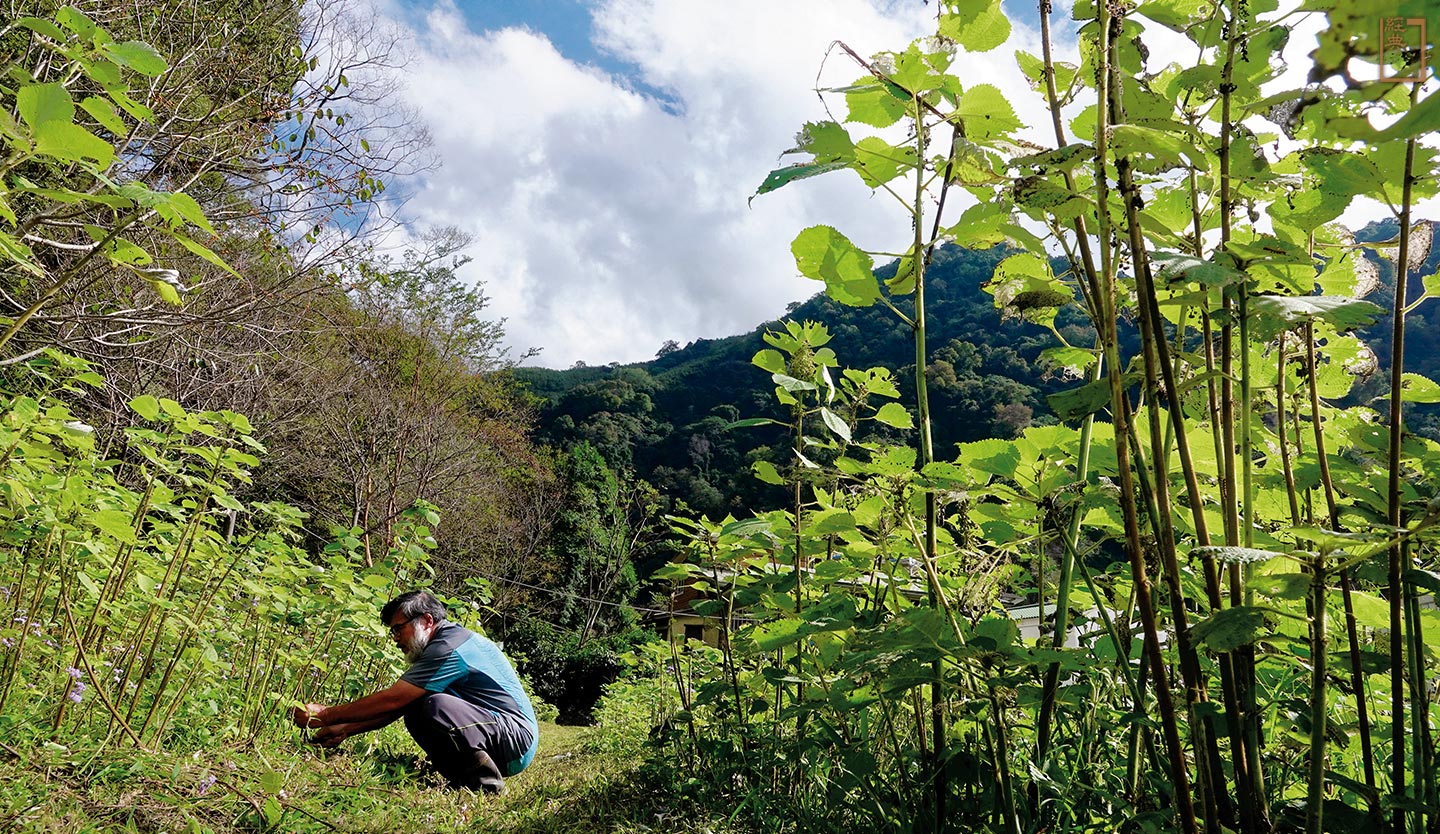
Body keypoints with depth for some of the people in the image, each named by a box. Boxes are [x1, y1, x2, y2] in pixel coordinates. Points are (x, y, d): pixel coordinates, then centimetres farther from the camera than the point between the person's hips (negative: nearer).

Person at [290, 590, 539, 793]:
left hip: (518, 739, -10)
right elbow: (398, 706, 17)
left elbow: (391, 700, -18)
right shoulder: (447, 643, 15)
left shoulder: (450, 649, -17)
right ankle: (463, 776, 3)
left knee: (434, 706, -30)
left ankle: (483, 778, -15)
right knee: (415, 712, 8)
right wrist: (346, 729, 11)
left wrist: (325, 715, -10)